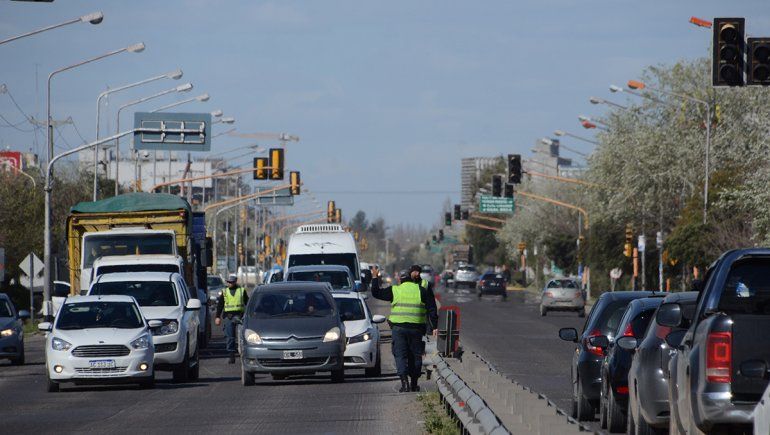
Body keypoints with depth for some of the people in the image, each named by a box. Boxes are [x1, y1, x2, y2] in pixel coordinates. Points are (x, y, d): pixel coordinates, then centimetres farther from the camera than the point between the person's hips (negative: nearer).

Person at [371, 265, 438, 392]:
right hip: (416, 328, 1)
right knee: (415, 355, 11)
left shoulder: (395, 290, 3)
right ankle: (414, 384, 15)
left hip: (398, 327, -1)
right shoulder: (422, 291, 7)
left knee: (400, 355, 1)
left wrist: (375, 278, 23)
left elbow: (376, 293, 12)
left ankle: (404, 381, -15)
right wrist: (434, 327, 6)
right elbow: (432, 310, 5)